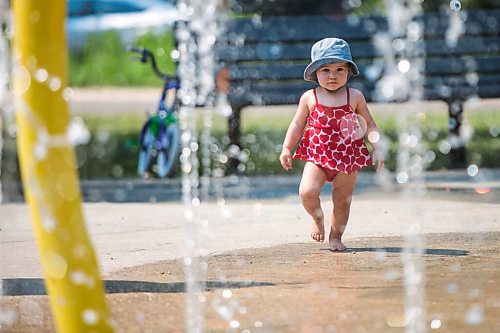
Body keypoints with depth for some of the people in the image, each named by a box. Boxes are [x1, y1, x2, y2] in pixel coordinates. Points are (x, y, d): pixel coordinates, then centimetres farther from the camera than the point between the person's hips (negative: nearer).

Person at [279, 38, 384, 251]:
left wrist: (377, 148, -6)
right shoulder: (309, 98, -1)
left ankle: (335, 236, 27)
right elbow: (297, 125, 7)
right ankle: (317, 217, 12)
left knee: (343, 200, 7)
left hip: (348, 158, 1)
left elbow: (369, 125, 5)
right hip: (317, 156, -1)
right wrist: (286, 149, -1)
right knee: (307, 192, -20)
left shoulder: (355, 97, -1)